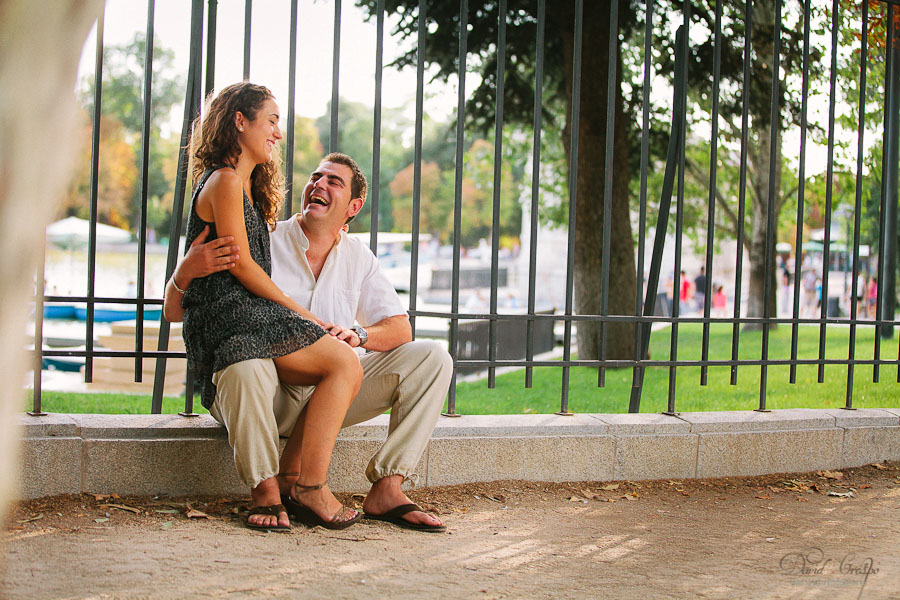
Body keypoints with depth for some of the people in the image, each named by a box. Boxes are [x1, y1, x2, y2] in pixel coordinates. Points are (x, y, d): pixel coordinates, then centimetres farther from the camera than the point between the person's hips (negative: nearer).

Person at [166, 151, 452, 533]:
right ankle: (268, 492, -24)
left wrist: (360, 336, -15)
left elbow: (400, 329, 8)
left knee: (431, 357, -11)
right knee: (245, 363, -40)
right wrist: (186, 270, -30)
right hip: (268, 396, -4)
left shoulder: (358, 258, 10)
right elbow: (175, 313, -6)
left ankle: (386, 491, -17)